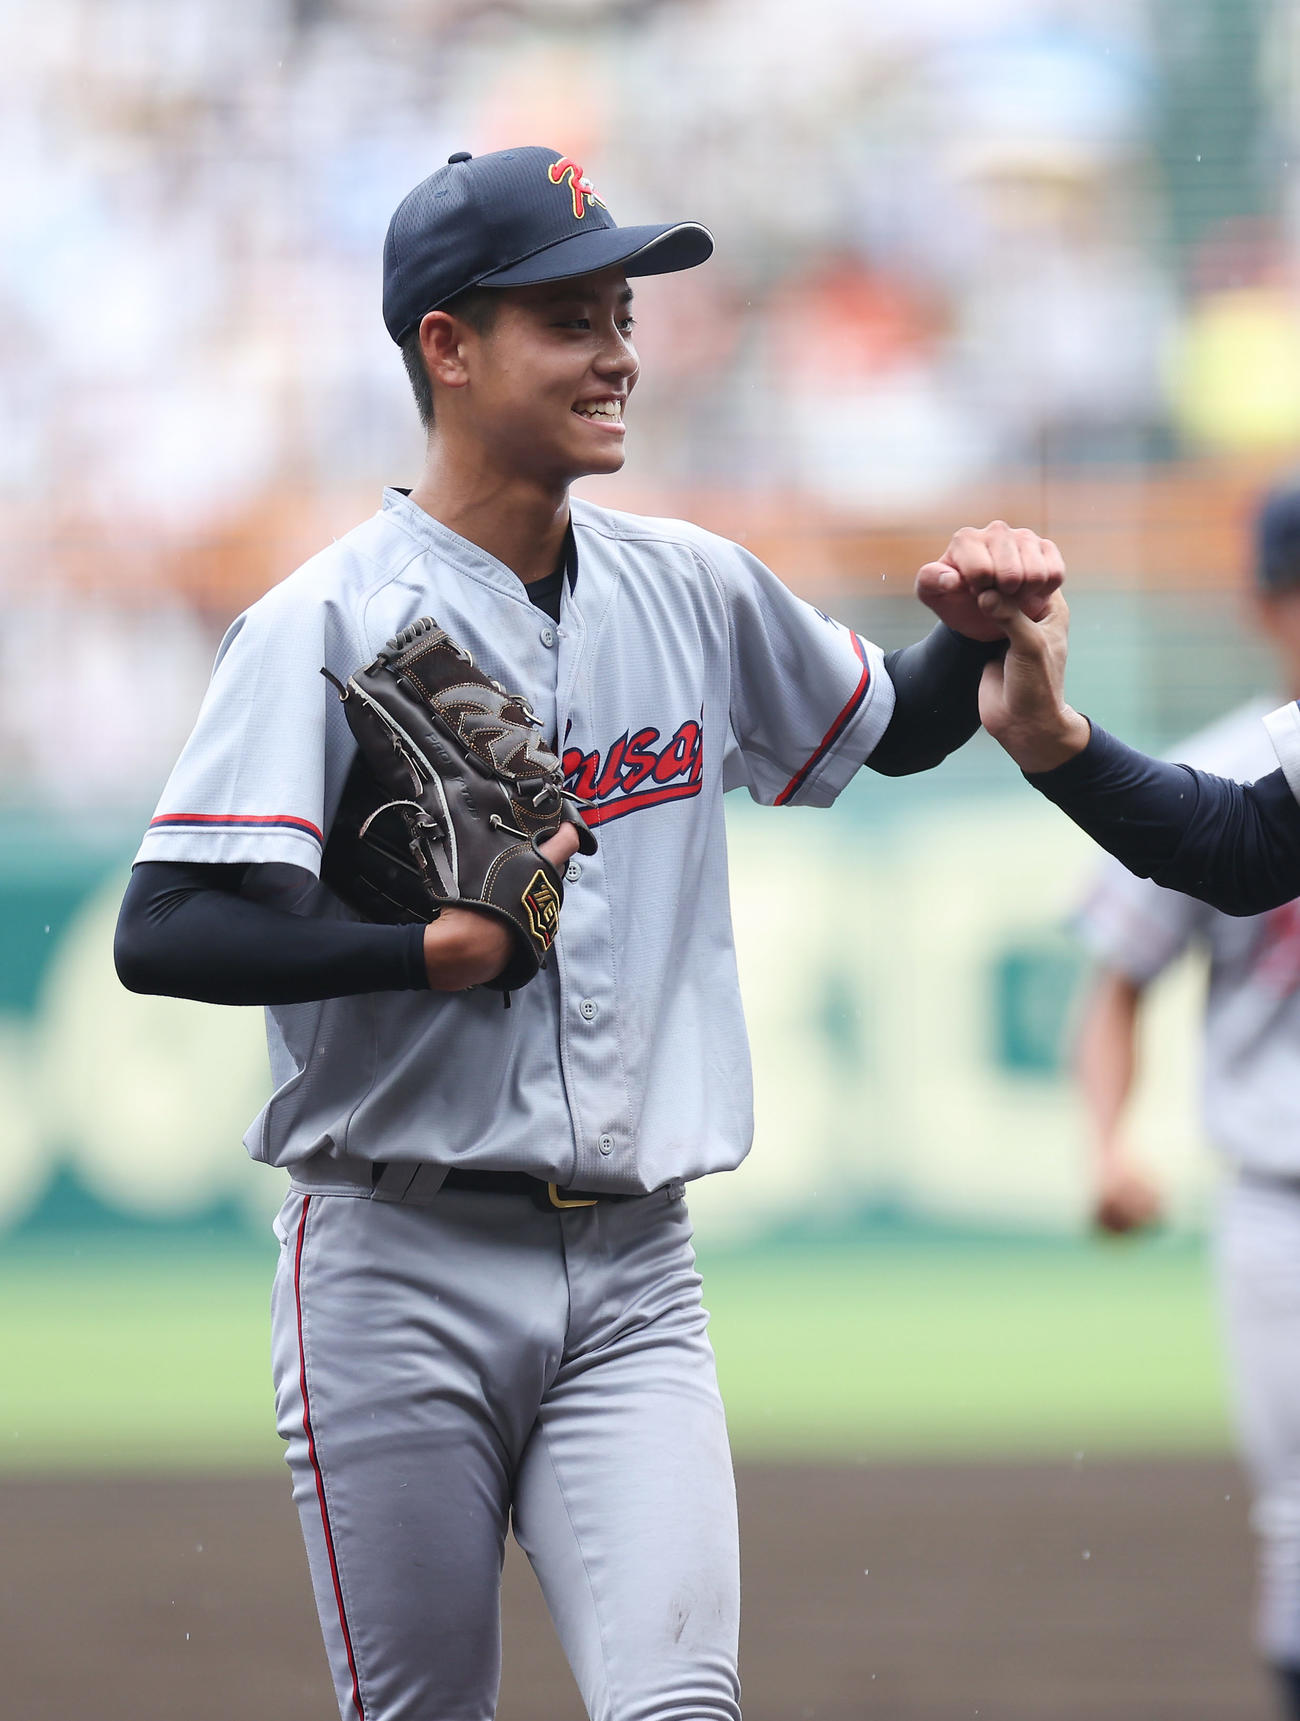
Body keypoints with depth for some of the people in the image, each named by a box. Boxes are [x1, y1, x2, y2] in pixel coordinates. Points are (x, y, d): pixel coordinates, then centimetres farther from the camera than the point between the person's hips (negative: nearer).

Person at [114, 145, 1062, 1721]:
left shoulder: (697, 593, 10)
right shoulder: (327, 625, -7)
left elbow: (893, 732, 26)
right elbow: (162, 935, -16)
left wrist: (972, 631, 5)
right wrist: (438, 947, -23)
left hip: (633, 1282, 4)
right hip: (400, 1276, -3)